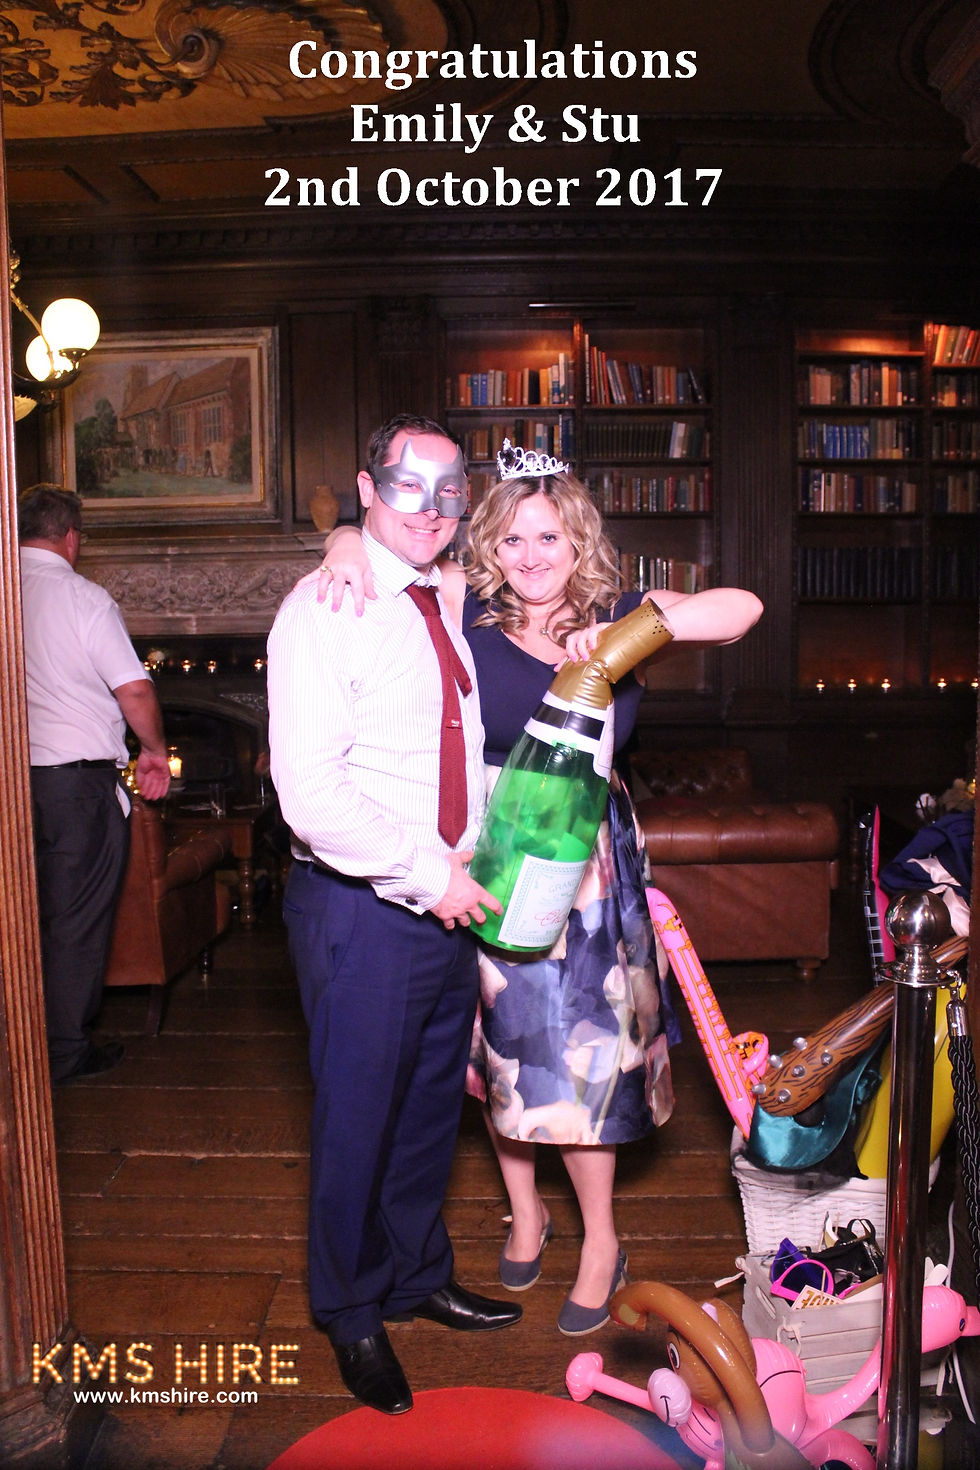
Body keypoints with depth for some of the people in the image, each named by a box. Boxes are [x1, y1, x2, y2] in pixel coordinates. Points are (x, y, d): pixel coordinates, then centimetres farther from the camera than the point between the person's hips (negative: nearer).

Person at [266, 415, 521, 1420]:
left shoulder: (445, 605, 10)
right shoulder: (325, 610, -14)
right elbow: (309, 792, -21)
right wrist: (426, 873, -18)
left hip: (449, 900, 7)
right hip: (361, 909, -7)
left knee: (433, 1102, 21)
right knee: (359, 1115, 10)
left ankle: (419, 1277, 45)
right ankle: (351, 1315, 35)